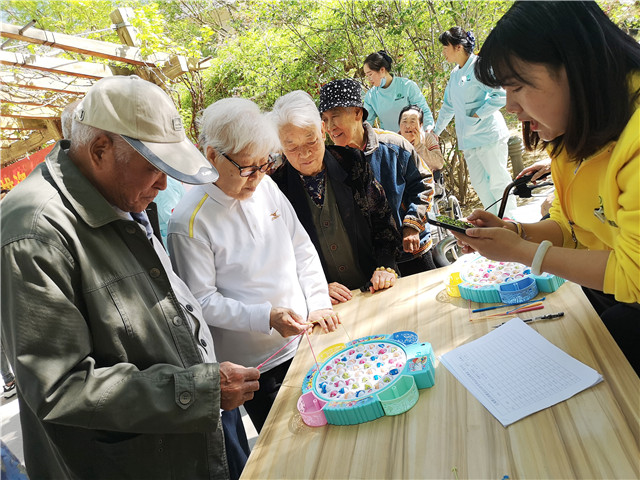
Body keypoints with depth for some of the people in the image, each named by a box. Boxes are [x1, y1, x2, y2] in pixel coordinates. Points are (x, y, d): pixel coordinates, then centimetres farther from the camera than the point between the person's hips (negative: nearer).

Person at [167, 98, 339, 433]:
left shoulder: (265, 187, -1)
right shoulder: (189, 222, -19)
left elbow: (302, 249, 6)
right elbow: (202, 301, -16)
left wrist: (319, 303, -2)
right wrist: (266, 317, -25)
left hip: (304, 338, 6)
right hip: (257, 366, -6)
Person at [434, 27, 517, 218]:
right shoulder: (455, 74, 15)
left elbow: (501, 95, -17)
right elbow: (448, 106, 26)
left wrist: (476, 116, -18)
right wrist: (435, 131, 26)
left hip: (488, 134, -8)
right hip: (469, 138, 8)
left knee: (498, 181, -1)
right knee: (479, 184, 9)